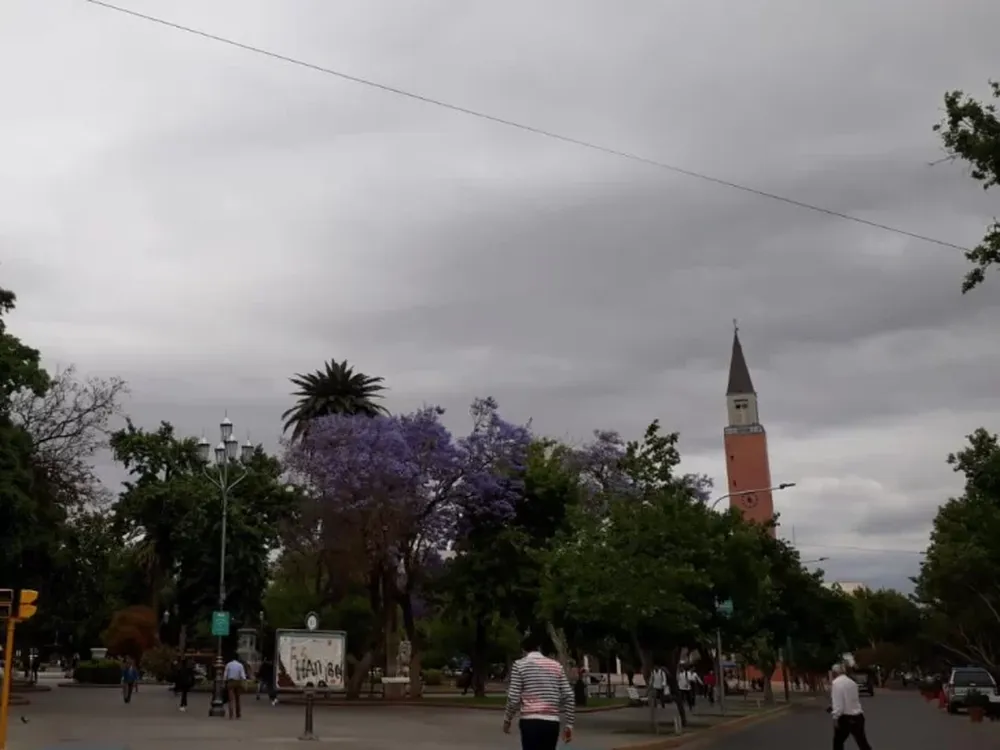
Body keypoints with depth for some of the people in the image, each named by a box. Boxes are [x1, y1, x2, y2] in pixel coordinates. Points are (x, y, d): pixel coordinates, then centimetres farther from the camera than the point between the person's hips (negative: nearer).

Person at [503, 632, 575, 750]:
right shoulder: (556, 665, 12)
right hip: (552, 722, 4)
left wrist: (507, 720, 10)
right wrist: (568, 724, 13)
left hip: (531, 722, -4)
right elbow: (568, 697, 7)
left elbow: (514, 698, -5)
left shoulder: (520, 665, 2)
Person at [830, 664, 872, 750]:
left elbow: (837, 702, -18)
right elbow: (856, 699, 16)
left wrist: (835, 717, -13)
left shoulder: (836, 683, -11)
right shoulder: (852, 682, 11)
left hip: (845, 718, -6)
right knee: (863, 743, 8)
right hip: (858, 716, 6)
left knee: (838, 742, 11)